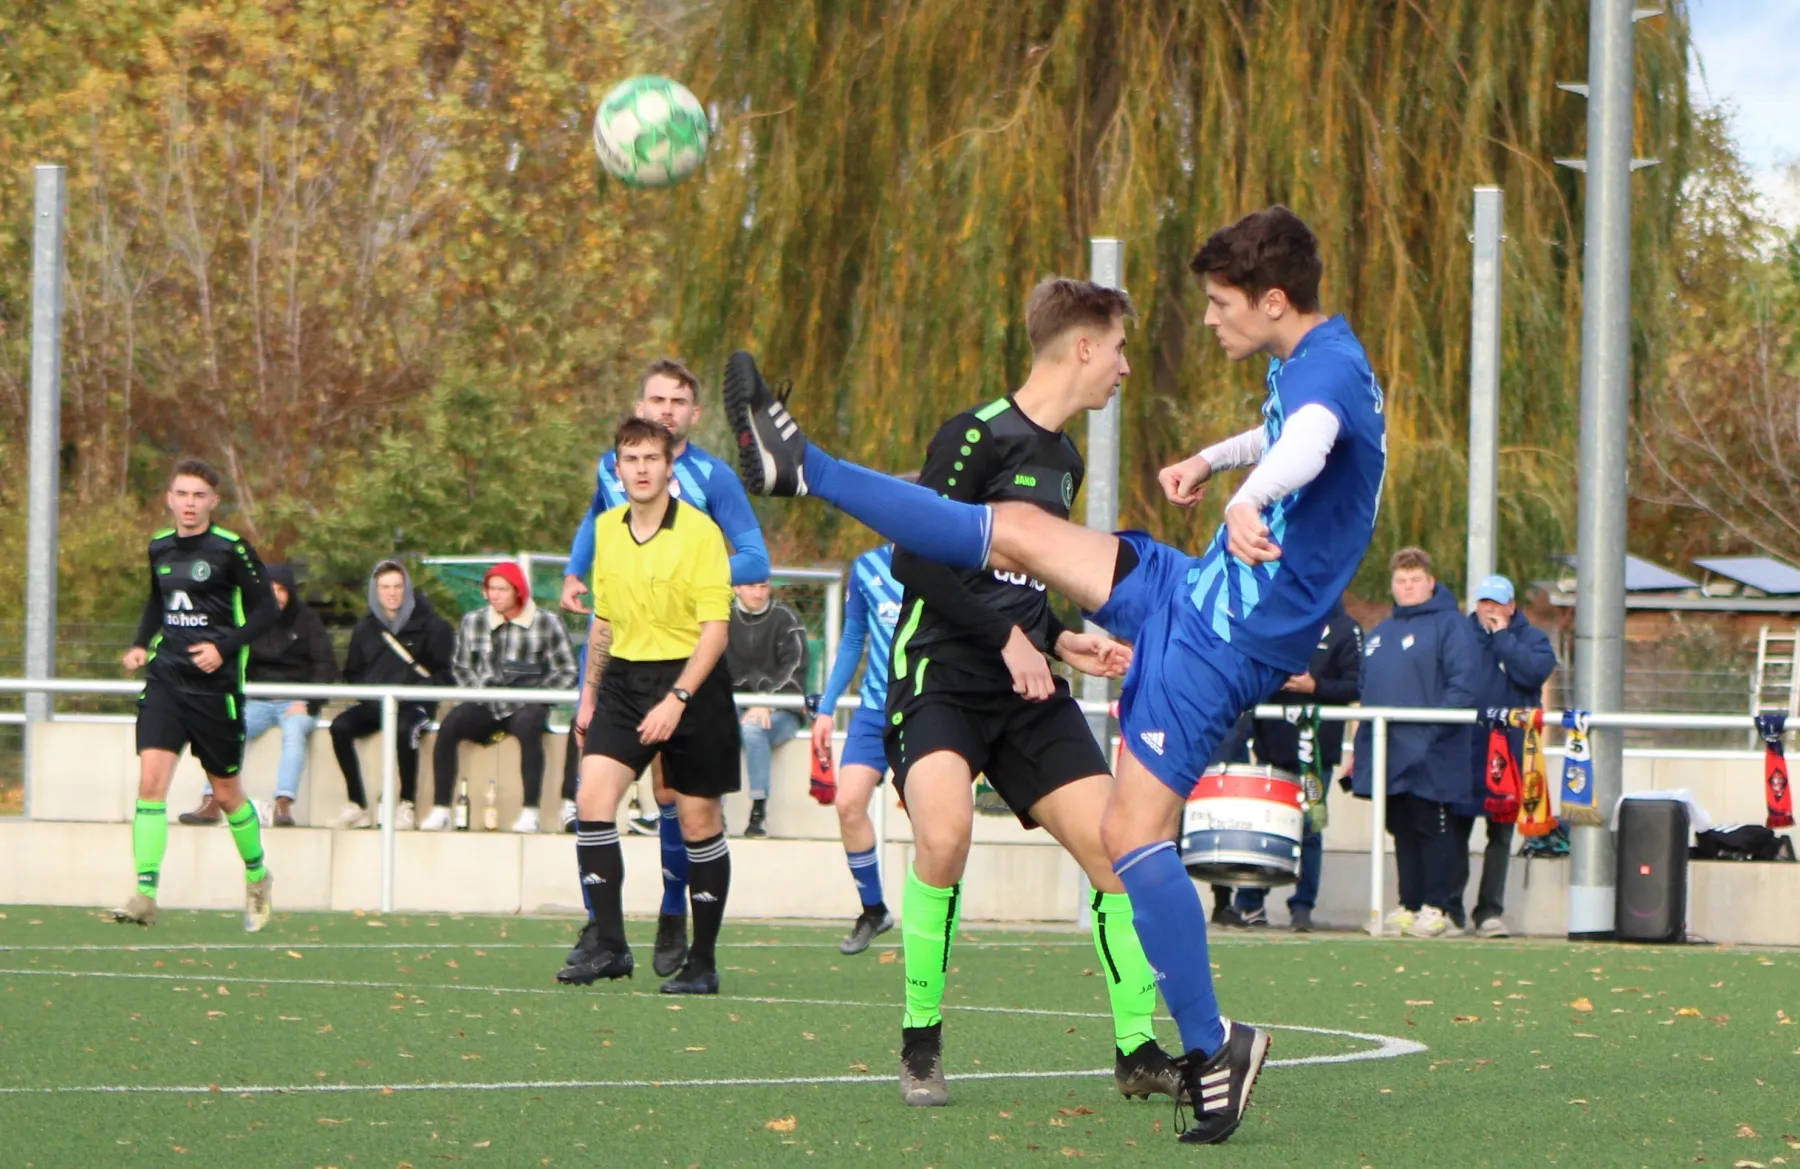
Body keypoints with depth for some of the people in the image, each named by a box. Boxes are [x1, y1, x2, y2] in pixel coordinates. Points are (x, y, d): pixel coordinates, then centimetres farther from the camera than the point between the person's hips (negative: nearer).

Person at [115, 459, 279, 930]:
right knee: (151, 780, -13)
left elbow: (265, 608, -6)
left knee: (226, 793, 8)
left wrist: (225, 648, -17)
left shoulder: (231, 549, -8)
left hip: (216, 686, -4)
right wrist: (141, 644, 8)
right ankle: (145, 894, -16)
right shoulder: (159, 548, 8)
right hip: (165, 680, 4)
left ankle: (257, 877, 34)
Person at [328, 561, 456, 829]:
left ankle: (407, 805, -24)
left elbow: (445, 674, 0)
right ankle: (357, 806, -21)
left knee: (403, 728, -38)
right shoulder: (365, 628, 12)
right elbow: (351, 674, 19)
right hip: (374, 705, 4)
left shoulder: (428, 625, 1)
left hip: (414, 705, -4)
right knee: (340, 727, -25)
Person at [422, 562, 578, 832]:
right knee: (450, 725, -26)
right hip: (486, 706, 3)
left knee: (527, 725, -37)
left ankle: (530, 811, -36)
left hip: (526, 706, -3)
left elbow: (566, 672, 3)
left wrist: (535, 698, -7)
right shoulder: (473, 621, 9)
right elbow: (461, 666, 20)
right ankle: (441, 809, -25)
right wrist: (479, 693, 4)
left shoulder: (546, 623, 1)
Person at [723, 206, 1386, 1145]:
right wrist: (1214, 458, 23)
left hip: (1226, 637, -10)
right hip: (1195, 588, 10)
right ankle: (798, 469, 21)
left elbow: (1308, 441, -47)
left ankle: (1211, 1048, -8)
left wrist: (1252, 499, -64)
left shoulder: (1331, 368, -21)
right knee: (1016, 531, 11)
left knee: (1133, 835, -13)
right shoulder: (1306, 366, 11)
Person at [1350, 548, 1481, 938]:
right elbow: (1366, 689, 23)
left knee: (1433, 829, -4)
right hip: (1389, 755, 7)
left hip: (1429, 755, -7)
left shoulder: (1449, 625, -4)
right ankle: (1409, 906, 14)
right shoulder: (1380, 634, 20)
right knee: (1403, 832, 9)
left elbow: (1462, 685, -13)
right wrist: (1362, 745, 13)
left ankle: (1436, 910, -1)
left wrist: (1436, 728, -22)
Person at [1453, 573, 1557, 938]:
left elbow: (1534, 672, -14)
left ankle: (1490, 910, 5)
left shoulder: (1531, 638, 6)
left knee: (1501, 833, 1)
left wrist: (1502, 636, -9)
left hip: (1510, 749, -1)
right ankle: (1449, 905, 8)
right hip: (1463, 748, 1)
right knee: (1455, 829, 2)